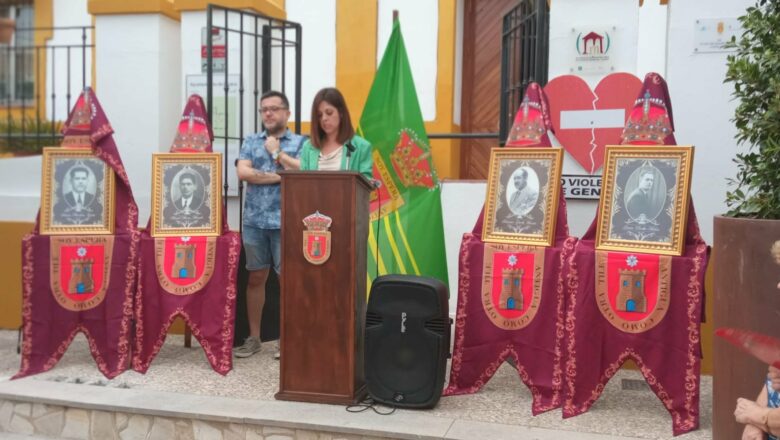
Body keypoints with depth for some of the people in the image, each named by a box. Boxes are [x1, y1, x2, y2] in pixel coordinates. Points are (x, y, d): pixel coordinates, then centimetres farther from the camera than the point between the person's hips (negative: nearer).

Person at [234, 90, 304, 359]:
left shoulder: (300, 142, 5)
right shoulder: (251, 142, 13)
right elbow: (243, 172, -3)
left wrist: (277, 152, -4)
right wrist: (280, 176, -9)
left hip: (286, 222, -3)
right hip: (254, 221, 3)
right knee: (255, 278, 8)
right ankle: (254, 337, 17)